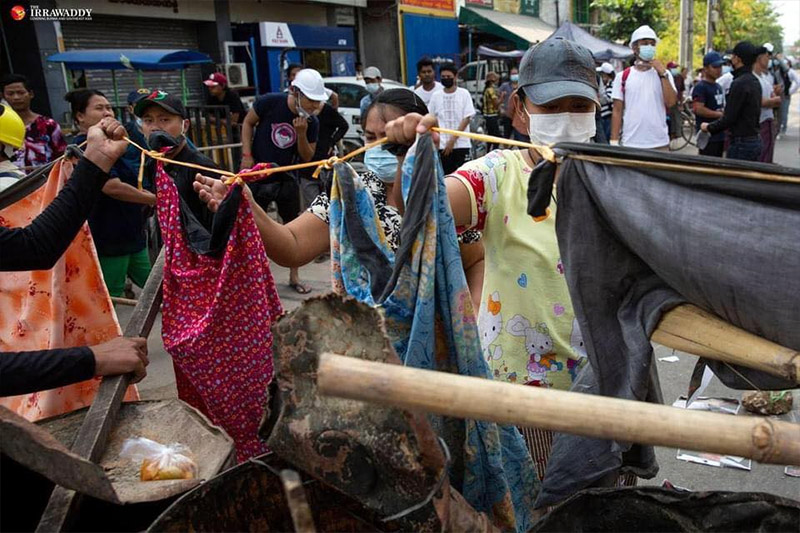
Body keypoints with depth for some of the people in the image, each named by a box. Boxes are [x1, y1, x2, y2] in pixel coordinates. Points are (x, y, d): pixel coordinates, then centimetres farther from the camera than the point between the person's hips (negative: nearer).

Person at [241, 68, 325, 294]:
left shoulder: (311, 122, -9)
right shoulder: (270, 103, -16)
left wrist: (301, 133, -22)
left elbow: (307, 157, -4)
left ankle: (294, 277, 19)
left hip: (287, 179, 3)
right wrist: (246, 155, -11)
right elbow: (248, 123, -3)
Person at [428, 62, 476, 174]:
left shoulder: (464, 94, 0)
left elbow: (467, 118, -5)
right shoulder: (436, 96, 7)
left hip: (461, 144, -2)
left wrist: (453, 139, -11)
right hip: (442, 145, 2)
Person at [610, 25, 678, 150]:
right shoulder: (623, 77, 4)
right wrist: (614, 142, -3)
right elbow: (617, 111, 3)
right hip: (630, 144, -1)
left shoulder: (664, 74, 8)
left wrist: (663, 74, -9)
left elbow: (671, 102, -6)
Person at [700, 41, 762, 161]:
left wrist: (708, 127, -4)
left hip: (741, 143, -10)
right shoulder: (755, 81, 12)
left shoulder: (739, 83, -18)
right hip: (754, 141, 10)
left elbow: (728, 119, -19)